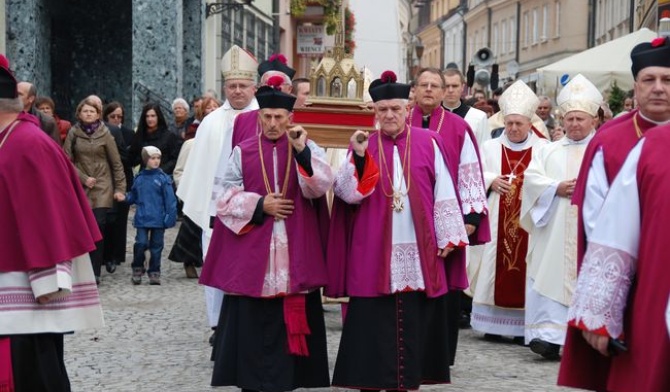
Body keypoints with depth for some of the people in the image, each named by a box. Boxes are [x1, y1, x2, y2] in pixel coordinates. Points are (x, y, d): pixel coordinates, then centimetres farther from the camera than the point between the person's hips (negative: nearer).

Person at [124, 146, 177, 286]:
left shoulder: (163, 178, -4)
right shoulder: (139, 178, 5)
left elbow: (170, 199, -6)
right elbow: (133, 197, 15)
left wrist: (171, 216, -11)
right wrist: (125, 198, -4)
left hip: (158, 219, -1)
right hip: (142, 219, 1)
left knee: (156, 246, 7)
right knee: (141, 243, -9)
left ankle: (154, 273, 19)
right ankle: (137, 270, 12)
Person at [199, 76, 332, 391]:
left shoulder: (307, 149, 6)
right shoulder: (242, 151, 6)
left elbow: (320, 187, -10)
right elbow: (227, 197, 4)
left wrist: (302, 152, -22)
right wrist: (259, 205, -10)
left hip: (293, 250, 0)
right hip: (252, 251, 0)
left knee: (291, 319, 0)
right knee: (251, 319, 2)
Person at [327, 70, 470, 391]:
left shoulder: (428, 143, 3)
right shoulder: (362, 146, 5)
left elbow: (444, 193, 3)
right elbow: (348, 193, -5)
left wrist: (447, 238, -2)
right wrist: (359, 155, -18)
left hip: (418, 251, 0)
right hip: (373, 253, 0)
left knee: (413, 321, 5)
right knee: (373, 323, 1)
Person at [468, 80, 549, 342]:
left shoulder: (543, 149, 4)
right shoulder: (490, 148, 11)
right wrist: (490, 181, -9)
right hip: (495, 222, 2)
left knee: (525, 268, -2)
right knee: (495, 268, 0)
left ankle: (523, 325, 5)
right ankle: (492, 323, 6)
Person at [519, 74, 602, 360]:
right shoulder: (548, 151, 19)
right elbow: (532, 178, 6)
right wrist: (557, 188, -9)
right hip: (554, 234, 2)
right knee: (552, 277, -5)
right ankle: (549, 335, -5)